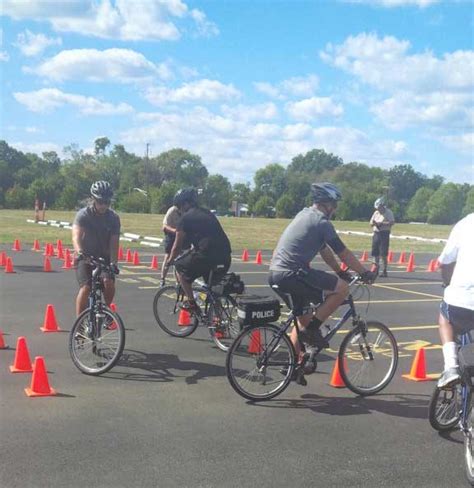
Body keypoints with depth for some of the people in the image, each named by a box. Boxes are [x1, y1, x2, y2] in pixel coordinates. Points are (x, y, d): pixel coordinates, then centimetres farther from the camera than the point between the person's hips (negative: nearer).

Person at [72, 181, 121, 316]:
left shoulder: (113, 218, -6)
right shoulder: (83, 214, -13)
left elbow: (114, 242, -12)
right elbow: (76, 236, -28)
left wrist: (113, 262, -27)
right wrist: (79, 252, -48)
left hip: (104, 258, 2)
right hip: (85, 258, -2)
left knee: (109, 282, -23)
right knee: (85, 288, -19)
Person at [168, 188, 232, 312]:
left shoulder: (186, 218, 4)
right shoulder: (207, 213, 25)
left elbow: (177, 245, 10)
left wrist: (170, 260, 29)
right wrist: (190, 252, 50)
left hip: (207, 254, -7)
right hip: (225, 256, 7)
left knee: (180, 267, 16)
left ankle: (191, 303, 13)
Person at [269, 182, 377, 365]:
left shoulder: (305, 215, 21)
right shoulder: (322, 222, -7)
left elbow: (324, 249, 28)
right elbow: (343, 253, -3)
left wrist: (339, 271, 31)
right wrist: (365, 273, 8)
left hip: (276, 274, 10)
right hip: (292, 273, -10)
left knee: (303, 318, 23)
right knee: (342, 288, -6)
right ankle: (312, 329, -3)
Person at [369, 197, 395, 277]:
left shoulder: (388, 212, -3)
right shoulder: (376, 213, 16)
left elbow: (392, 222, -14)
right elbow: (371, 222, 20)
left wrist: (382, 223, -18)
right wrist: (373, 223, -4)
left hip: (384, 234, -6)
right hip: (376, 233, 6)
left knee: (383, 253, -9)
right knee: (376, 253, 8)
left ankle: (384, 271, -5)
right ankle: (376, 268, 21)